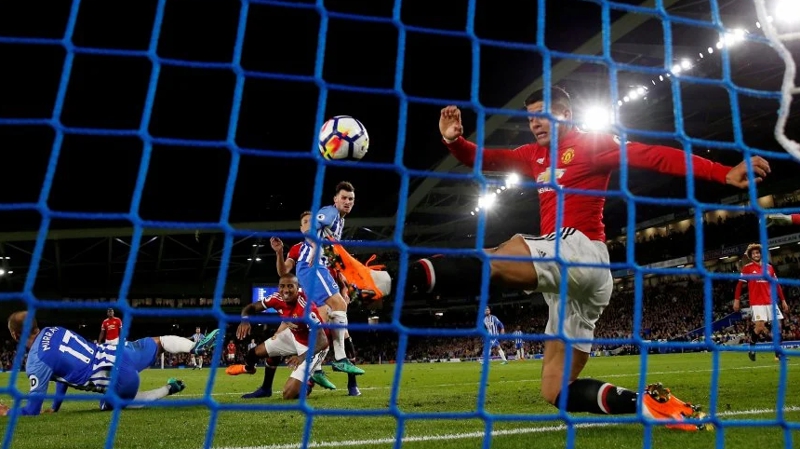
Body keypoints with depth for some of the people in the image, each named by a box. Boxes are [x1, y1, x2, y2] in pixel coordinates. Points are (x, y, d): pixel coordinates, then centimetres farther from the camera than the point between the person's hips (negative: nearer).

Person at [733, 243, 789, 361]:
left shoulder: (769, 267, 12)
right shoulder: (747, 267, -1)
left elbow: (776, 284, 16)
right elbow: (740, 284, -2)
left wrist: (783, 300, 14)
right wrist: (736, 300, -8)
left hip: (770, 302, 5)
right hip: (756, 302, -5)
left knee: (777, 325, 2)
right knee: (760, 326, -14)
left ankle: (778, 353, 12)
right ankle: (751, 349, 6)